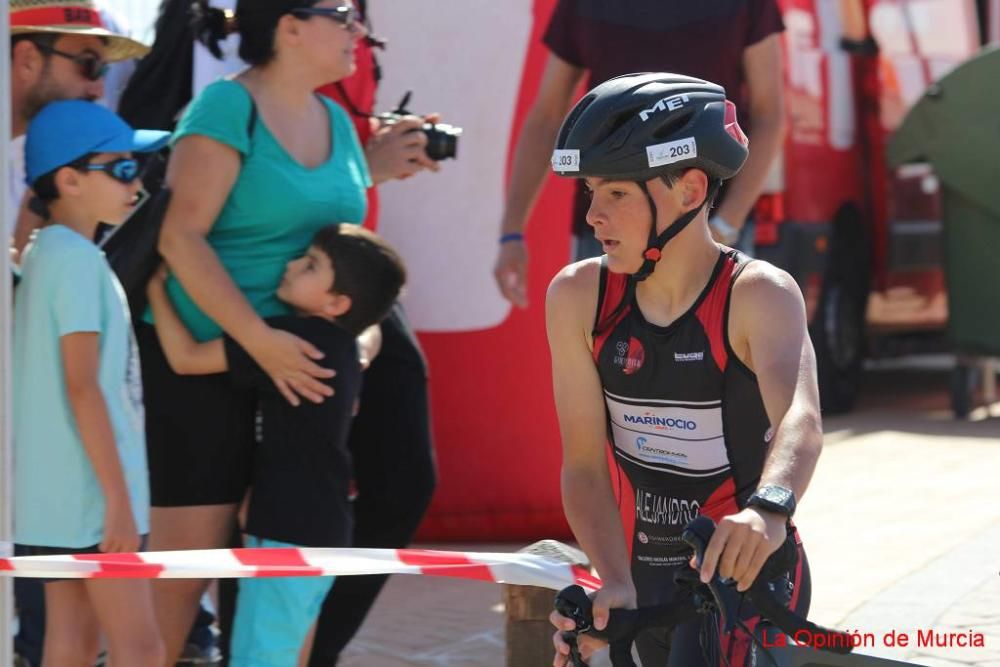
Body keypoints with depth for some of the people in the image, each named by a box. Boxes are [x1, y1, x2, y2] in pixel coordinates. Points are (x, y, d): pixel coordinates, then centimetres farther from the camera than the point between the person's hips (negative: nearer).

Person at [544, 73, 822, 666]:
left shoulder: (759, 296, -17)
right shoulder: (579, 297, -7)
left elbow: (801, 421, -36)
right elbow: (584, 465, -10)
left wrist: (768, 507, -57)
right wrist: (617, 589, -26)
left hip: (745, 574, -5)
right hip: (644, 579, 5)